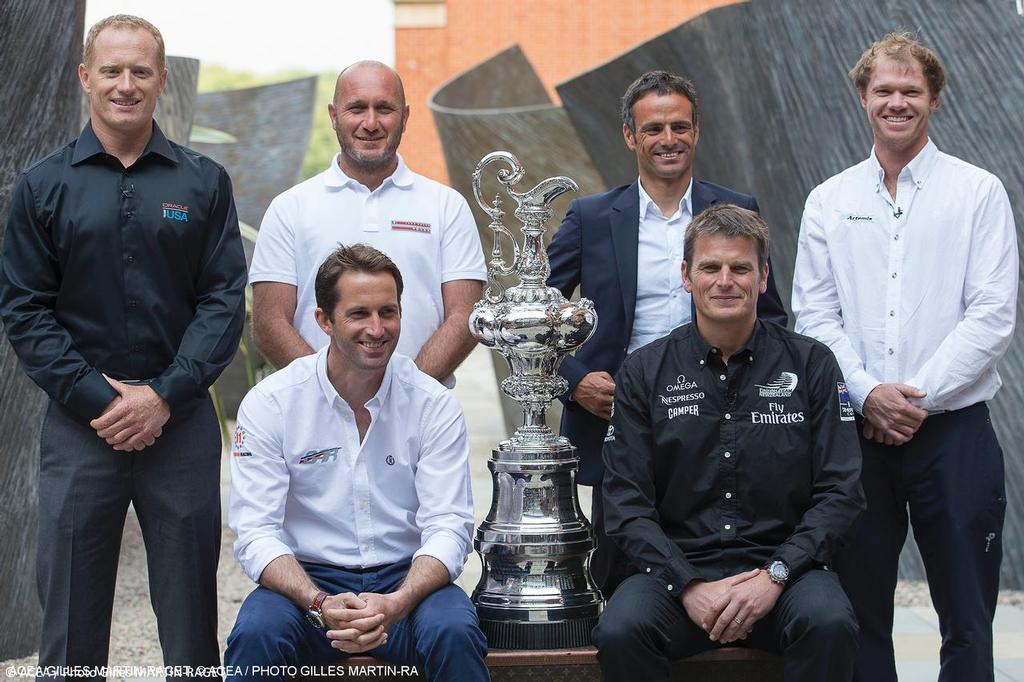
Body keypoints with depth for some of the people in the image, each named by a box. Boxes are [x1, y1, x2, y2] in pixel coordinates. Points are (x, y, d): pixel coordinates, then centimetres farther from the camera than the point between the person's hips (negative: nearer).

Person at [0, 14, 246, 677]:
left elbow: (226, 299, 1)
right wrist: (95, 398, -10)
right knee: (72, 624, 5)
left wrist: (164, 396, -11)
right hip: (80, 425, 0)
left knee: (192, 622, 6)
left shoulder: (203, 181, 6)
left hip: (182, 423, 0)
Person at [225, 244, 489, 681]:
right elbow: (256, 533, -8)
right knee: (256, 634, -32)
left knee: (454, 632, -31)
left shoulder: (434, 405, -1)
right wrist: (321, 605, -27)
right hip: (308, 579, 0)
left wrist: (395, 604, -27)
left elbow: (448, 527, -7)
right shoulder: (269, 403, -3)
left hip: (405, 580, 1)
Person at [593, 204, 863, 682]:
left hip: (784, 565, 0)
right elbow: (626, 503, 0)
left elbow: (840, 491, 1)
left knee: (829, 624, -32)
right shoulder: (644, 372, 5)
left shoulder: (810, 364, 5)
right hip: (677, 566, 0)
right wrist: (689, 586, -14)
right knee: (619, 632, -30)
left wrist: (775, 575, -13)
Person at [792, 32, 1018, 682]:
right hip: (857, 432, 2)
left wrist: (919, 396, -13)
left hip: (952, 429, -2)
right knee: (859, 611, 8)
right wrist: (868, 394, -10)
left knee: (967, 618, 2)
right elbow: (815, 315, 4)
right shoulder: (829, 202, 9)